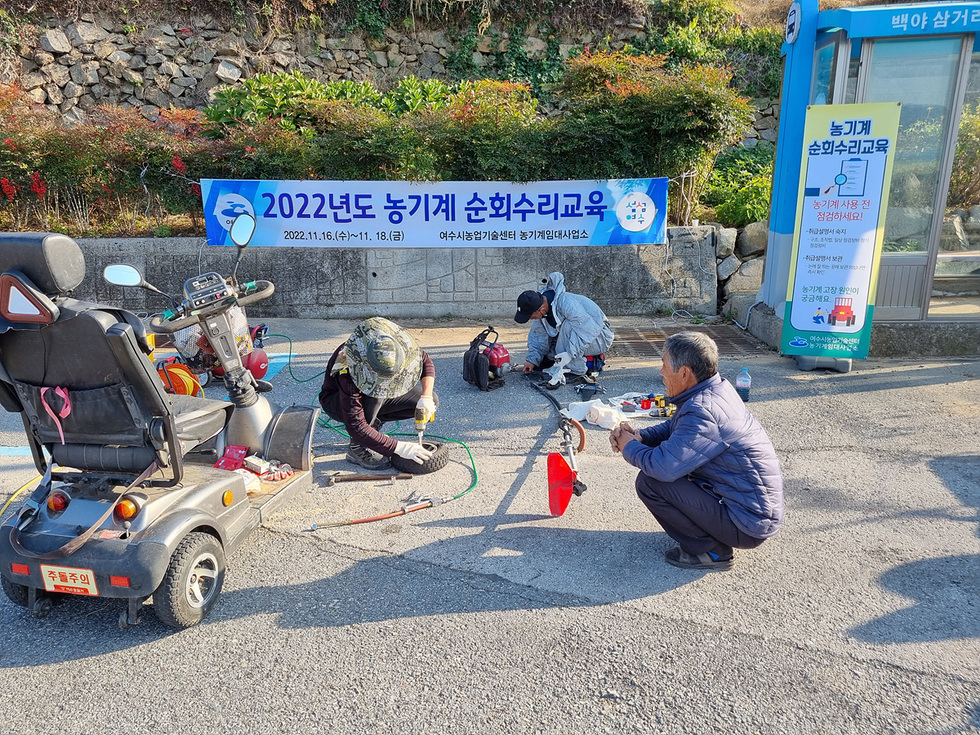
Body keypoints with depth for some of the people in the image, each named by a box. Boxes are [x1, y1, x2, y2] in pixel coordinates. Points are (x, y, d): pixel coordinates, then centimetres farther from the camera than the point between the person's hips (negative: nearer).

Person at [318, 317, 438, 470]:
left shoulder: (398, 346, -29)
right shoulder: (348, 372, -41)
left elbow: (425, 361, -10)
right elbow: (355, 426, -40)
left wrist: (426, 396, -25)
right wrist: (398, 447, -41)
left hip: (377, 399, 6)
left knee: (432, 402, -9)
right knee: (375, 395, -40)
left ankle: (374, 421, 2)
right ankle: (357, 448, -20)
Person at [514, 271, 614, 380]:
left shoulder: (565, 303, -33)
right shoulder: (540, 304, -7)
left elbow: (589, 328, -37)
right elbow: (538, 336, 1)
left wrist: (570, 353, -39)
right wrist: (532, 359, -9)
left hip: (600, 337, -8)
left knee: (567, 325, -36)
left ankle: (575, 370, -22)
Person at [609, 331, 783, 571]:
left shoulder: (702, 411, -28)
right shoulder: (717, 388, 2)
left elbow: (663, 467, -31)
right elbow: (673, 427, 17)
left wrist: (630, 448, -10)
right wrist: (639, 436, -1)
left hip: (749, 524, -10)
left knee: (650, 482, -16)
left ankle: (711, 551, -2)